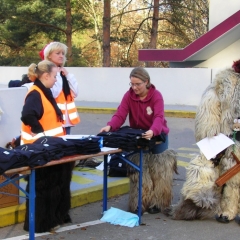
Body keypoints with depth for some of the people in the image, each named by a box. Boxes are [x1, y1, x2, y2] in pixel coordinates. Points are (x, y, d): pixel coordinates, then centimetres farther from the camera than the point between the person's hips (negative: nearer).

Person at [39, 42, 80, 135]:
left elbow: (75, 93, 8)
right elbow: (53, 94, -21)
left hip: (66, 117, 8)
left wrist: (68, 75, 2)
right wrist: (57, 75, -14)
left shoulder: (64, 73, 16)